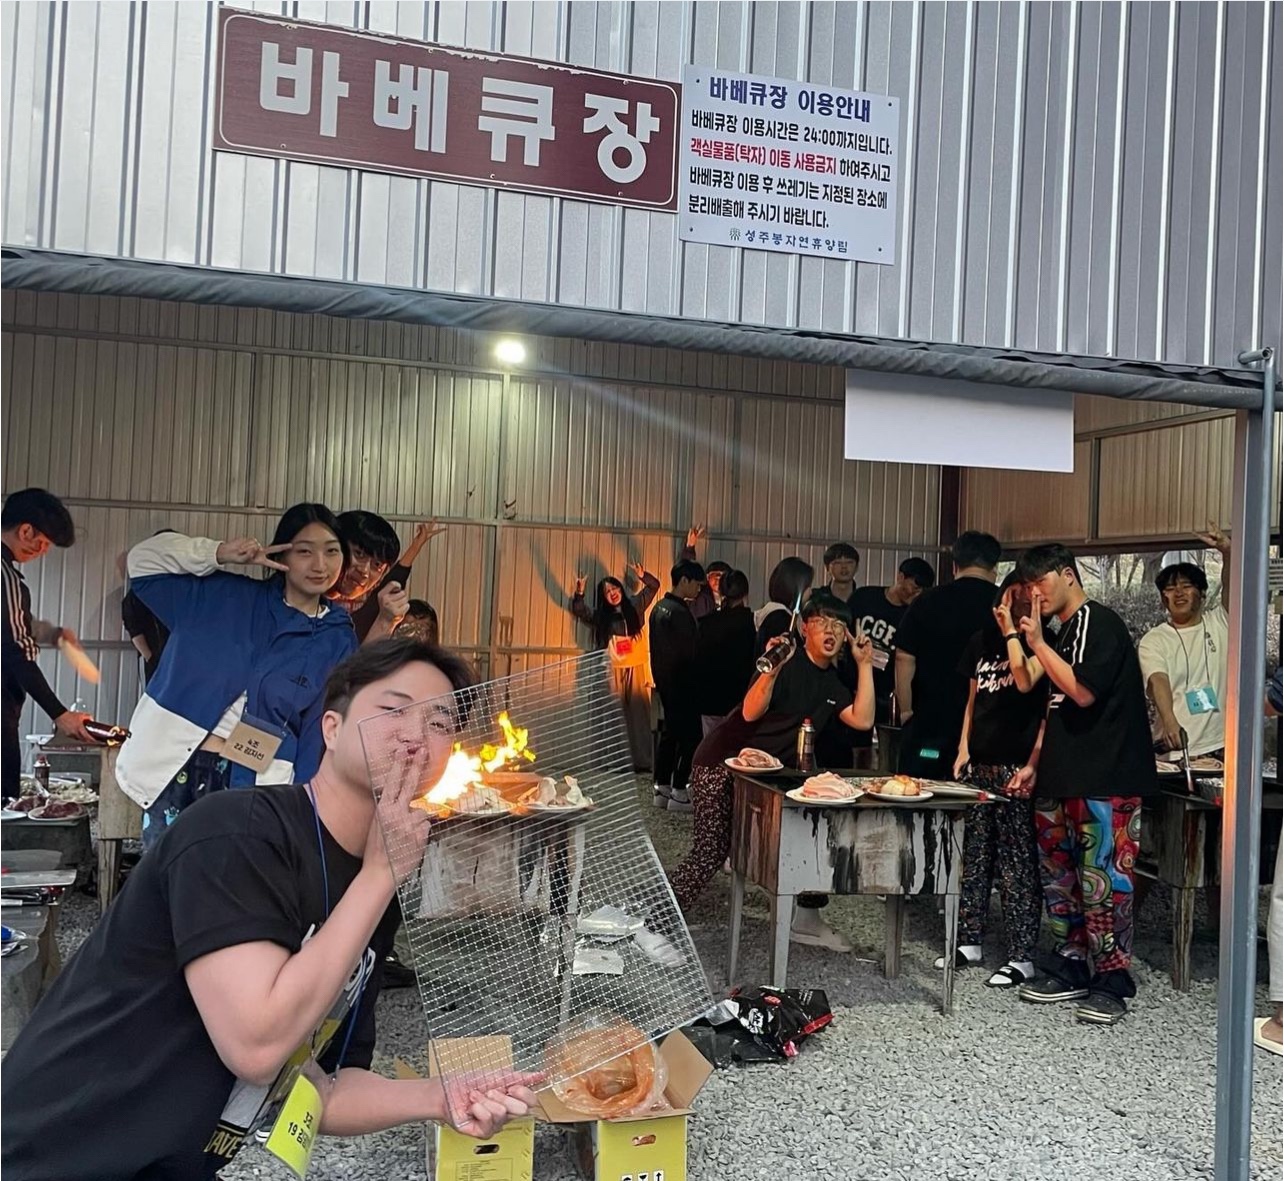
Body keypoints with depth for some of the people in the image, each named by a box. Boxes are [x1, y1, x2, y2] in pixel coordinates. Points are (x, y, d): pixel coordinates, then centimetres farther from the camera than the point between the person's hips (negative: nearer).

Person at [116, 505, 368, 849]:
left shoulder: (337, 642, 3)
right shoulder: (225, 596, 4)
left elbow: (321, 734, 3)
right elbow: (144, 558, 6)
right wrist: (221, 554, -7)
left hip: (253, 788, -1)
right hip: (176, 771, 1)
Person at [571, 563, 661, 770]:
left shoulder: (634, 606, 9)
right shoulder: (600, 615, 8)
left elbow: (654, 586, 10)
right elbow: (578, 610, 5)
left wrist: (642, 576, -9)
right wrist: (579, 593, -12)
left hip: (635, 669, 1)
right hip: (612, 670, -1)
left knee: (639, 714, 0)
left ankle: (643, 761, 2)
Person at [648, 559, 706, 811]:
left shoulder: (659, 608, 12)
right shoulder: (679, 612, -18)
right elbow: (688, 652, -18)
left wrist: (660, 677, 18)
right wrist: (697, 679, -7)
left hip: (664, 680, 10)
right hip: (681, 683, -10)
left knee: (669, 732, 14)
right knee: (690, 735, -5)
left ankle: (662, 789, 18)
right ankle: (679, 793, -4)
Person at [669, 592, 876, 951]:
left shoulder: (832, 684, 10)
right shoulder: (787, 663, -14)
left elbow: (862, 720, -4)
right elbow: (751, 712, -26)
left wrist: (864, 665, -4)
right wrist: (771, 669, -42)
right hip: (721, 765, -8)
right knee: (711, 851, -12)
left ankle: (807, 918, 18)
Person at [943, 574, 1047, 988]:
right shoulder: (982, 641, 14)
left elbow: (1049, 709, -13)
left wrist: (1033, 765, -21)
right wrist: (963, 750, 13)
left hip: (1017, 768, -6)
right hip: (979, 764, 7)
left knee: (1017, 863, -2)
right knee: (974, 855, 12)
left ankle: (1022, 957, 5)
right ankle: (969, 942, 22)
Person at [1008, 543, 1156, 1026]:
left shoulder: (1100, 623, -8)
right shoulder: (1062, 635, 19)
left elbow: (1083, 693, -18)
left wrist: (1038, 644, -14)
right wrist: (1036, 763, 18)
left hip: (1105, 780, -9)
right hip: (1062, 778, 9)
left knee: (1102, 877, -7)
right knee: (1059, 875, 11)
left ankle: (1112, 980, 2)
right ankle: (1072, 966, 21)